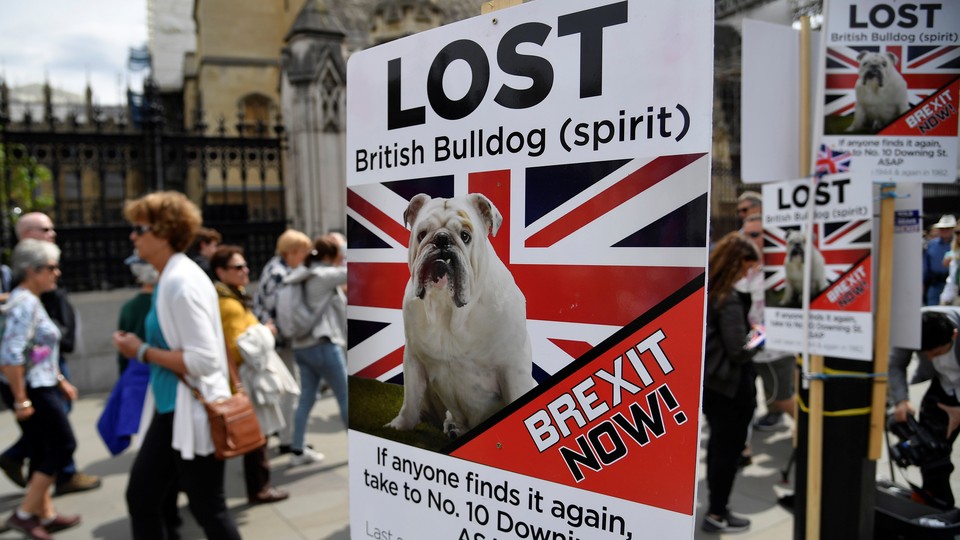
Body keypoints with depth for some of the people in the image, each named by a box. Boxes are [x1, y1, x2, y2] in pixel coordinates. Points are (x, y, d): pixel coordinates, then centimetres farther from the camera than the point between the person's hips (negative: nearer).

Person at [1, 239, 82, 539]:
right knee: (63, 446, -1)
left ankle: (45, 515, 25)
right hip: (31, 390, -10)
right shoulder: (25, 303, -19)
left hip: (40, 387, 10)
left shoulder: (30, 300, 12)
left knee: (42, 454, 15)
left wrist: (60, 380, 20)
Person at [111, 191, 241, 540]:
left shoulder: (181, 282, -21)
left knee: (208, 509, 7)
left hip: (192, 412, -10)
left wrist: (143, 352, -16)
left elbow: (203, 360, -26)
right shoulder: (171, 277, 9)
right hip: (171, 409, 10)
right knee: (141, 497, 18)